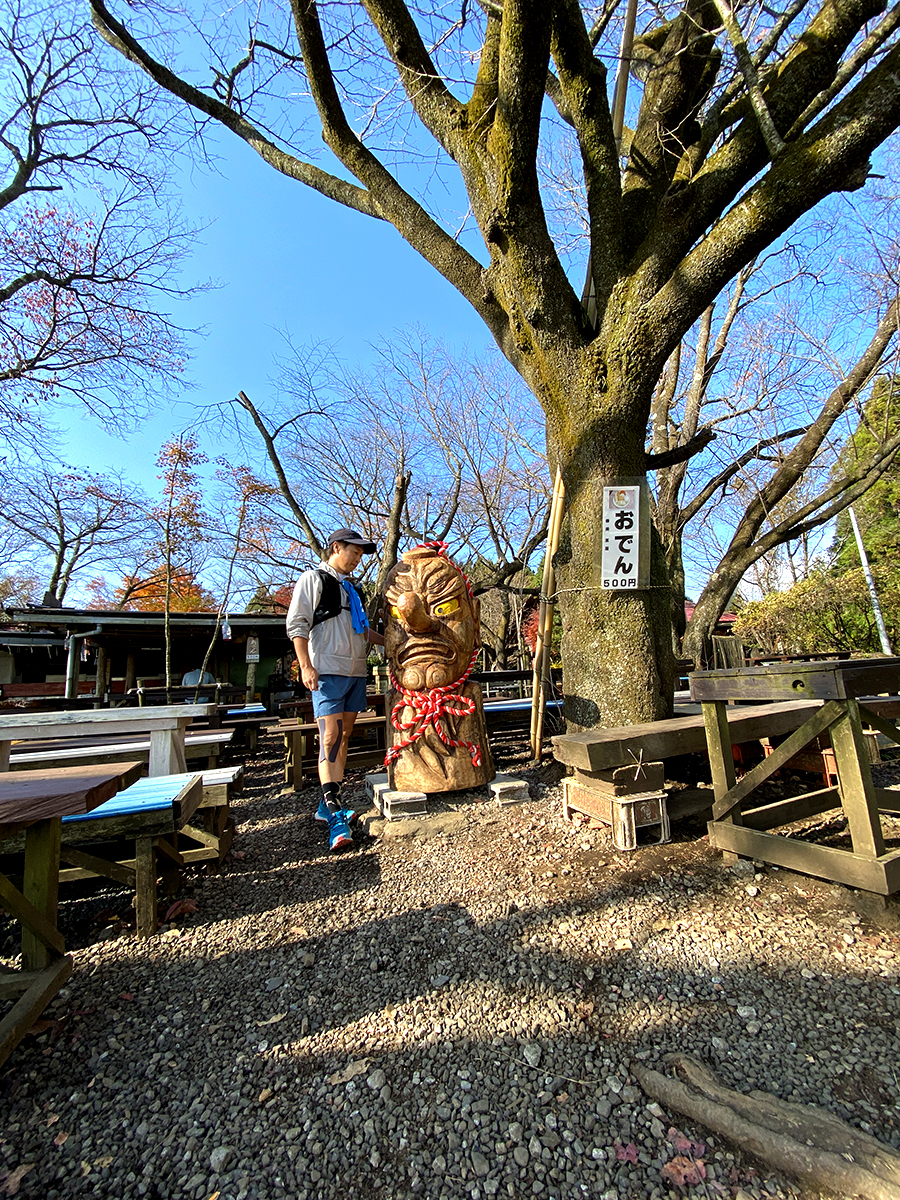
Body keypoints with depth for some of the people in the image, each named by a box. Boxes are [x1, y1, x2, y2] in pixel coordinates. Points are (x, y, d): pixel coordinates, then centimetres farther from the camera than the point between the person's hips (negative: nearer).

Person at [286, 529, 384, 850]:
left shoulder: (351, 587, 21)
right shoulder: (313, 579, 0)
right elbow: (297, 624, -8)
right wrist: (305, 665, -16)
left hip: (355, 672, 8)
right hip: (327, 671, -8)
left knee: (344, 736, 10)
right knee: (330, 736, -11)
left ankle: (328, 804, 21)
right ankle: (335, 816, -8)